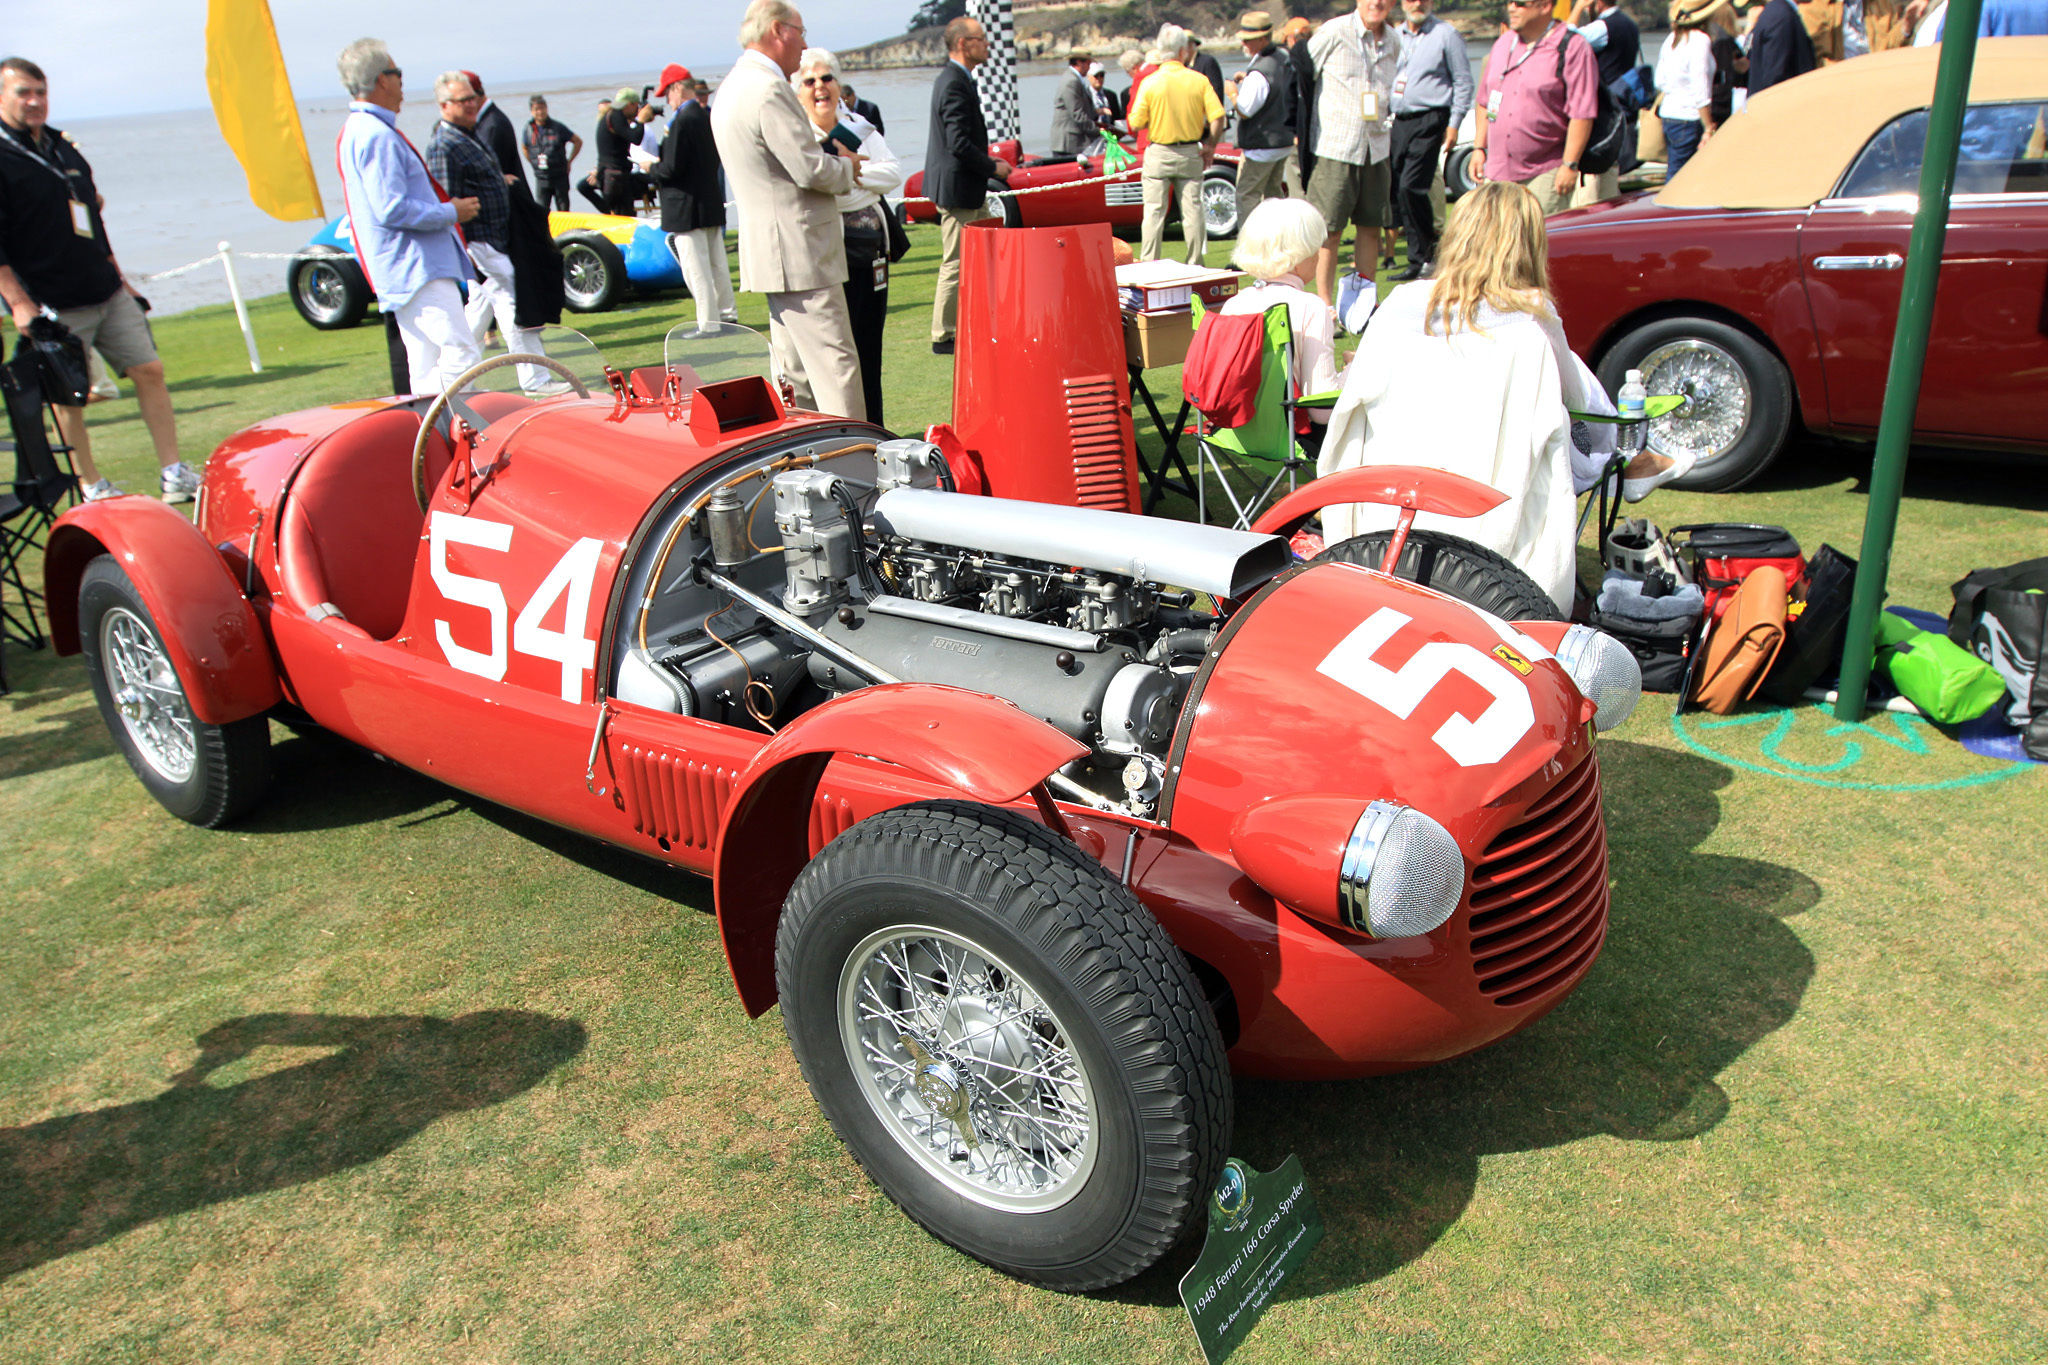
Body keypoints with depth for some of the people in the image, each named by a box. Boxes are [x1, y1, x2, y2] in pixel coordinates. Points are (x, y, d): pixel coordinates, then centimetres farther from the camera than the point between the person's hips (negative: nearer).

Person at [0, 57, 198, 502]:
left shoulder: (61, 146, 14)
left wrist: (119, 278, 21)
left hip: (108, 294, 7)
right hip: (55, 306, -6)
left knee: (149, 372, 2)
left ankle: (174, 475, 6)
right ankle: (92, 489, 11)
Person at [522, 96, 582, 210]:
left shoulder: (558, 127, -7)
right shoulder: (528, 129, 0)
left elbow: (578, 142, 2)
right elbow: (524, 148, 19)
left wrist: (569, 162, 2)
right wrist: (534, 163, 9)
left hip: (560, 176, -2)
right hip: (541, 177, 2)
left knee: (563, 211, 4)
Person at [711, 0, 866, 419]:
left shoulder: (733, 87, 18)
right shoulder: (768, 89, -15)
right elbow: (810, 170, -19)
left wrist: (830, 158, 10)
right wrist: (847, 167, 0)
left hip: (772, 248, 11)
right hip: (799, 251, -11)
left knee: (796, 370, 14)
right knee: (835, 365, -10)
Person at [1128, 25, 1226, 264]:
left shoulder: (1150, 82, -8)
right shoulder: (1199, 80, -5)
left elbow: (1136, 123, -8)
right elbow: (1217, 117, -9)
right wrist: (1210, 145, 6)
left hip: (1158, 153, -1)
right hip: (1190, 154, 1)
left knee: (1154, 212, 3)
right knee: (1192, 210, 7)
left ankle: (1148, 264, 3)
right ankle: (1195, 264, 11)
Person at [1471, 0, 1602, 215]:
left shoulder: (1572, 48, -7)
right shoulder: (1503, 44, 14)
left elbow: (1582, 113, -11)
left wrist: (1570, 165, -15)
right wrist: (1479, 148, 14)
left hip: (1545, 173, -6)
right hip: (1497, 173, 6)